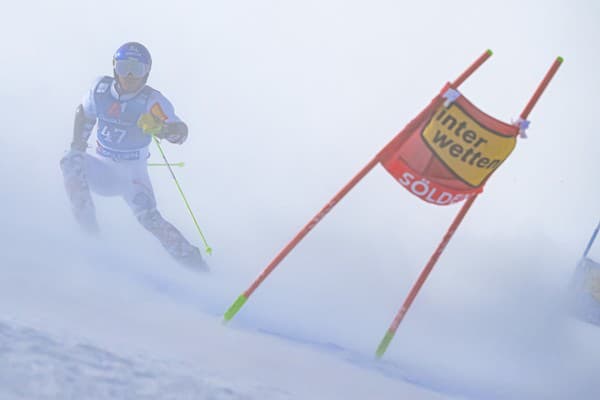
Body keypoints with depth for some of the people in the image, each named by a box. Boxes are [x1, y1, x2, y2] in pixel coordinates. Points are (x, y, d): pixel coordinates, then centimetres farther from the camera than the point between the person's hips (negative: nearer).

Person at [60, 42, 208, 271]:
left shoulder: (152, 101, -16)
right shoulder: (101, 88, -5)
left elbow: (181, 132, -27)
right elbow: (84, 114, 15)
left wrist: (160, 127, -47)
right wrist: (78, 146, 7)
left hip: (134, 173, -3)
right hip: (103, 168, 3)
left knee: (148, 216, -25)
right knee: (71, 161, -25)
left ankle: (187, 255, -13)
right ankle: (87, 226, -20)